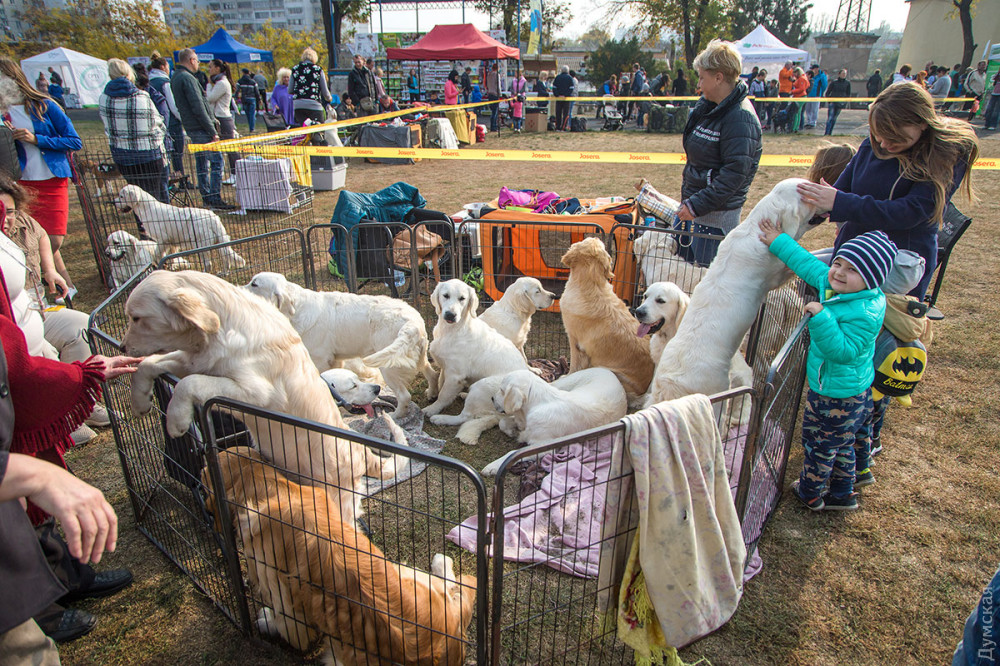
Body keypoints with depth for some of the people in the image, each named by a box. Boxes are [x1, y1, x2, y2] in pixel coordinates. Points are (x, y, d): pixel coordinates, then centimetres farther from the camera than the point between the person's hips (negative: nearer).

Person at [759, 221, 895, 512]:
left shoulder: (865, 313, -31)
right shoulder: (832, 285, -5)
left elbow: (843, 351, -36)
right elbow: (811, 265, 9)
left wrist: (821, 319, -41)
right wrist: (780, 243, 13)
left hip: (837, 396, -9)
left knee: (818, 444, 12)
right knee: (840, 444, 24)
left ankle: (810, 494, 34)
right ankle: (842, 495, 43)